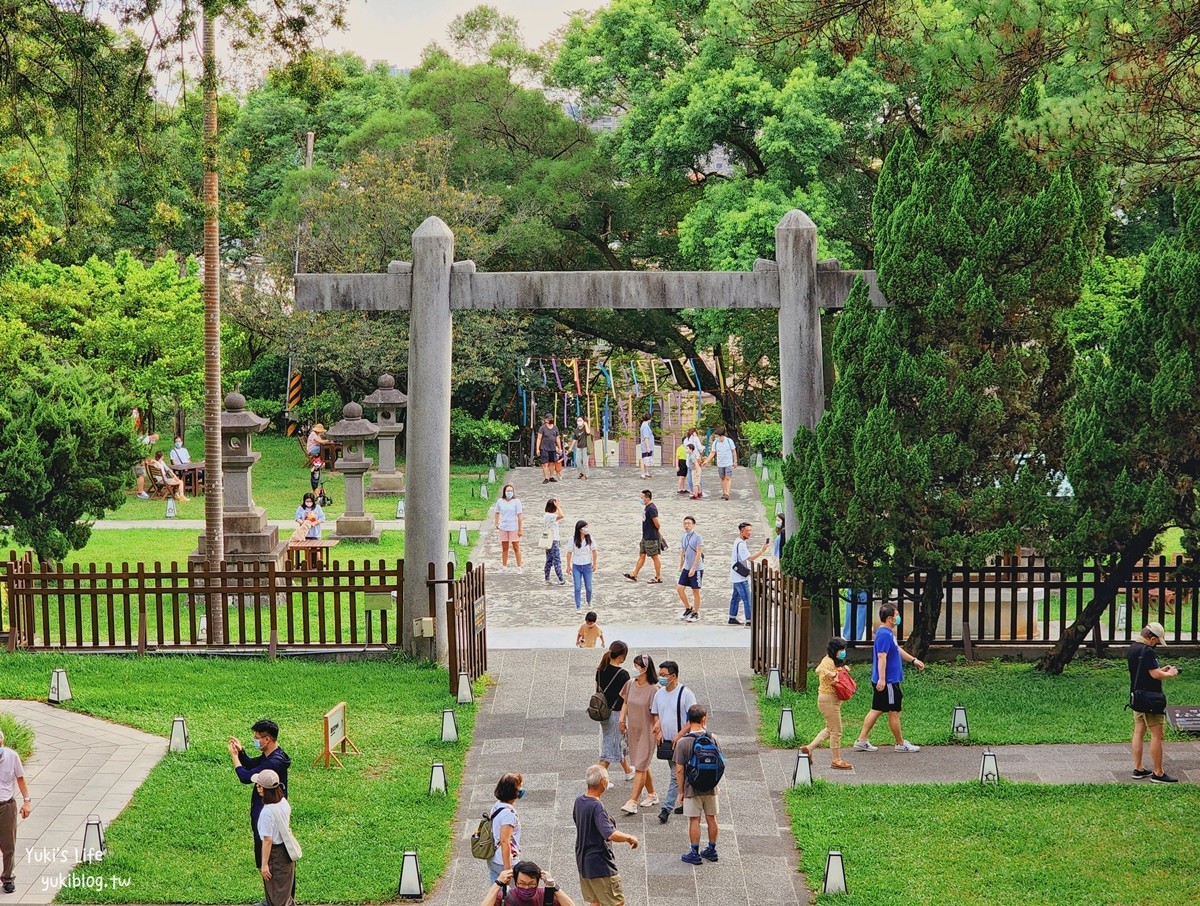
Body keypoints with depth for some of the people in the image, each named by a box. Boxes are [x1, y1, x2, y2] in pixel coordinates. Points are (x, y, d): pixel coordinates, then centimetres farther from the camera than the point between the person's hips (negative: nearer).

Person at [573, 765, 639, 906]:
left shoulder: (579, 801, 2)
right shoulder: (596, 807, -26)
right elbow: (611, 835, -35)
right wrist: (630, 837, -19)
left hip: (583, 862, 9)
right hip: (600, 865, -9)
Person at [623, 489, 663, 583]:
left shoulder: (651, 509, -20)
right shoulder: (646, 507, 11)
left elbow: (657, 524, -20)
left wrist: (658, 533, -3)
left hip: (651, 538, -10)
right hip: (645, 537, 10)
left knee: (655, 557, 0)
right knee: (641, 555, 14)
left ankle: (658, 577, 8)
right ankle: (634, 575, 20)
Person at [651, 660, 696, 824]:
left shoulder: (685, 693, -13)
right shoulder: (659, 694, 6)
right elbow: (656, 714, 20)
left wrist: (679, 735, -18)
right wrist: (658, 731, 3)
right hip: (667, 741, 7)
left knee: (676, 776, -9)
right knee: (680, 774, 16)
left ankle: (667, 809, -10)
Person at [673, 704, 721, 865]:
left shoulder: (683, 742, -15)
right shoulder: (712, 738, -7)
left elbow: (679, 770, -13)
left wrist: (681, 790, -2)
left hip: (692, 787, -3)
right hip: (711, 787, 3)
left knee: (694, 820, 5)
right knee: (711, 818, 14)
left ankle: (695, 853, 11)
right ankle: (711, 850, 26)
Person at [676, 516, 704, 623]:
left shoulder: (697, 537, -13)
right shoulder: (683, 537, 7)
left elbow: (698, 554, -16)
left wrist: (693, 568, -20)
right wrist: (680, 568, 18)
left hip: (696, 569, -6)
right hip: (686, 568, 6)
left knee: (695, 592, 4)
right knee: (680, 589, 1)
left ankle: (696, 613, 17)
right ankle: (688, 608, 20)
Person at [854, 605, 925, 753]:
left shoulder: (888, 632, 13)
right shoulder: (885, 634, -20)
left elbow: (897, 650, 26)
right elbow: (882, 657, -27)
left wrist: (913, 660, 30)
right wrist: (882, 679, -30)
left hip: (883, 681, 10)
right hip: (888, 681, -10)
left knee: (876, 710, 13)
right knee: (894, 712, 2)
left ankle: (862, 740, 14)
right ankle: (901, 744, 13)